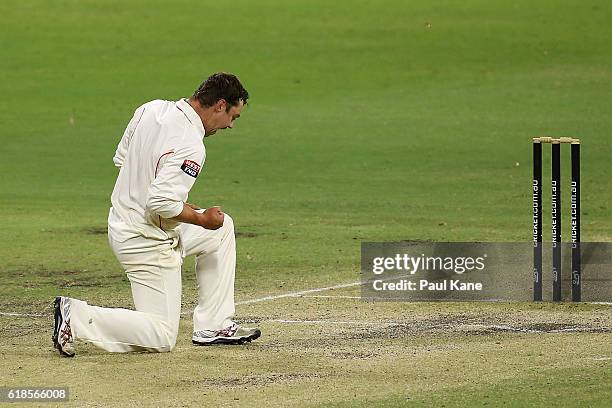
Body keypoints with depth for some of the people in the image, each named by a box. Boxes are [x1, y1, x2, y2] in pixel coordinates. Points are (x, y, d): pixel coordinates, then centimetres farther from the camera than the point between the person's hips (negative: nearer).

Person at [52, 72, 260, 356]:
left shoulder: (151, 109, 2)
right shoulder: (190, 146, -25)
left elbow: (121, 158, 14)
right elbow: (161, 203, -31)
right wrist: (202, 219, -14)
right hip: (148, 242, -10)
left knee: (222, 228, 24)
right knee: (162, 338, -3)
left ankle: (212, 327, 24)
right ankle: (75, 316, -9)